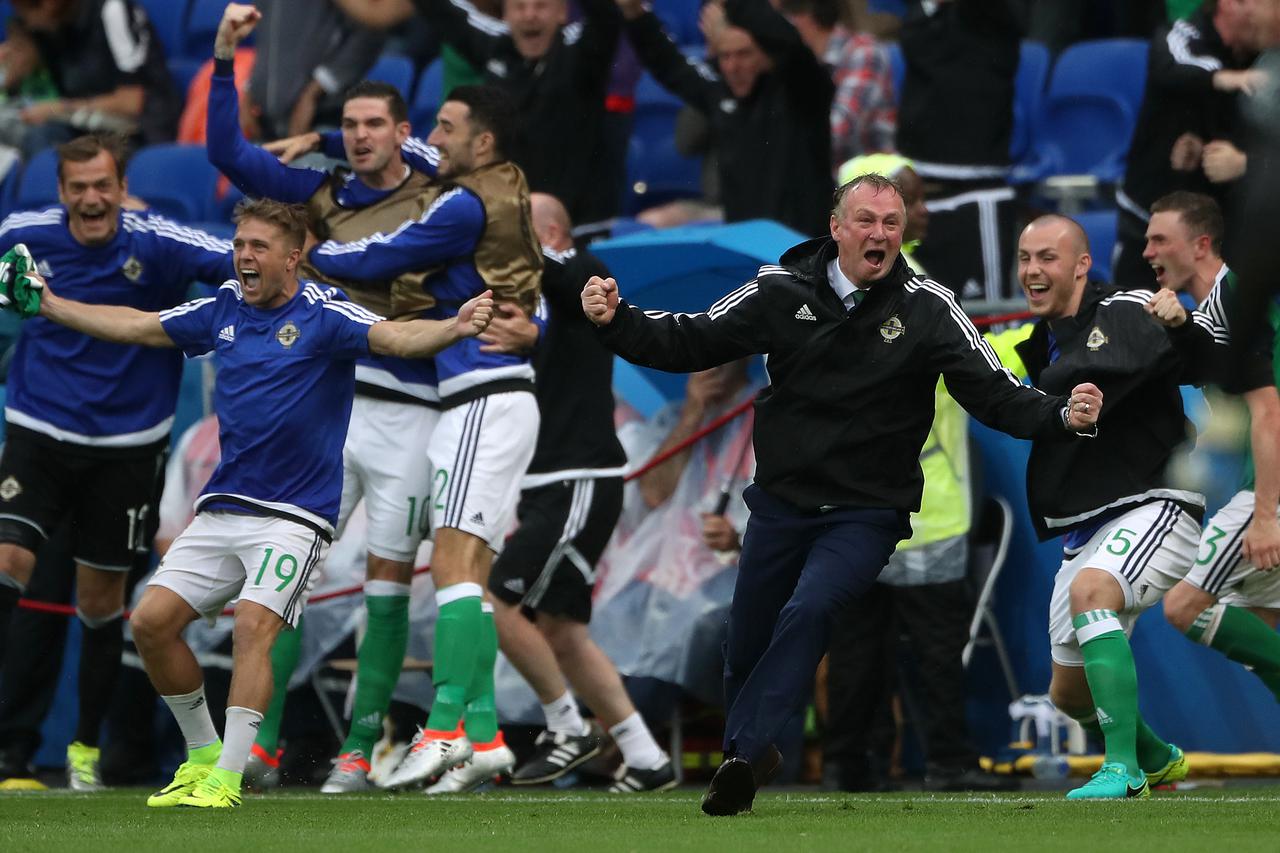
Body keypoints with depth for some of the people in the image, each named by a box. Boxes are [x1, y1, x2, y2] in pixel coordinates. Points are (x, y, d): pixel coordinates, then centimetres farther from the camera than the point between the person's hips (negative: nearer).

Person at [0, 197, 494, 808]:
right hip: (221, 506, 7)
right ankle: (202, 754, 16)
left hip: (292, 516, -7)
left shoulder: (322, 313, -10)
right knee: (151, 622, -1)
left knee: (253, 626, -23)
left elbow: (397, 339, -25)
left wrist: (454, 327, -46)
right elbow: (136, 327, 21)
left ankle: (226, 780, -20)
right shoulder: (224, 308, 8)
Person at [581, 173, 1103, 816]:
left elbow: (995, 395, -11)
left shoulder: (928, 309, -9)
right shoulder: (782, 291, -4)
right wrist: (616, 322, -13)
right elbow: (689, 342, 2)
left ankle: (744, 754, -26)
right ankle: (751, 751, 37)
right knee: (744, 646, 10)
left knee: (809, 611, -28)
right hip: (780, 504, 3)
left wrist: (1062, 416, -29)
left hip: (867, 514, -3)